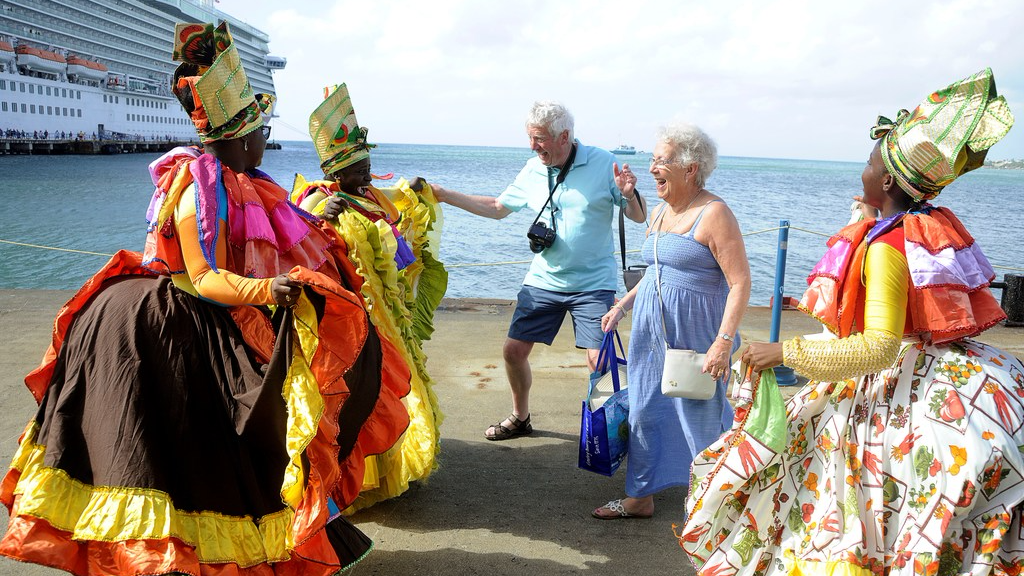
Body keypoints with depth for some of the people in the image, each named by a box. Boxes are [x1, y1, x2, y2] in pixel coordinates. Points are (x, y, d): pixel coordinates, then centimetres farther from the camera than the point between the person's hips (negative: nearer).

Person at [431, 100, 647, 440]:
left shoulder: (602, 164, -10)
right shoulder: (532, 170, 3)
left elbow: (639, 217, -5)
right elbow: (497, 208, 16)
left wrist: (629, 194, -27)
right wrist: (444, 195, 11)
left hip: (593, 283, -4)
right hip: (543, 281, 5)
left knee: (599, 361, -13)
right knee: (514, 351, 6)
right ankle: (520, 418, 30)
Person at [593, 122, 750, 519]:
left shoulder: (713, 214, -14)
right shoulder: (658, 213, 12)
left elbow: (740, 283, -18)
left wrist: (723, 343, -24)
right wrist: (622, 306, 17)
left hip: (696, 334, -8)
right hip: (651, 330, 8)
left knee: (702, 416, 3)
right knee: (645, 410, 12)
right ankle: (640, 497, 26)